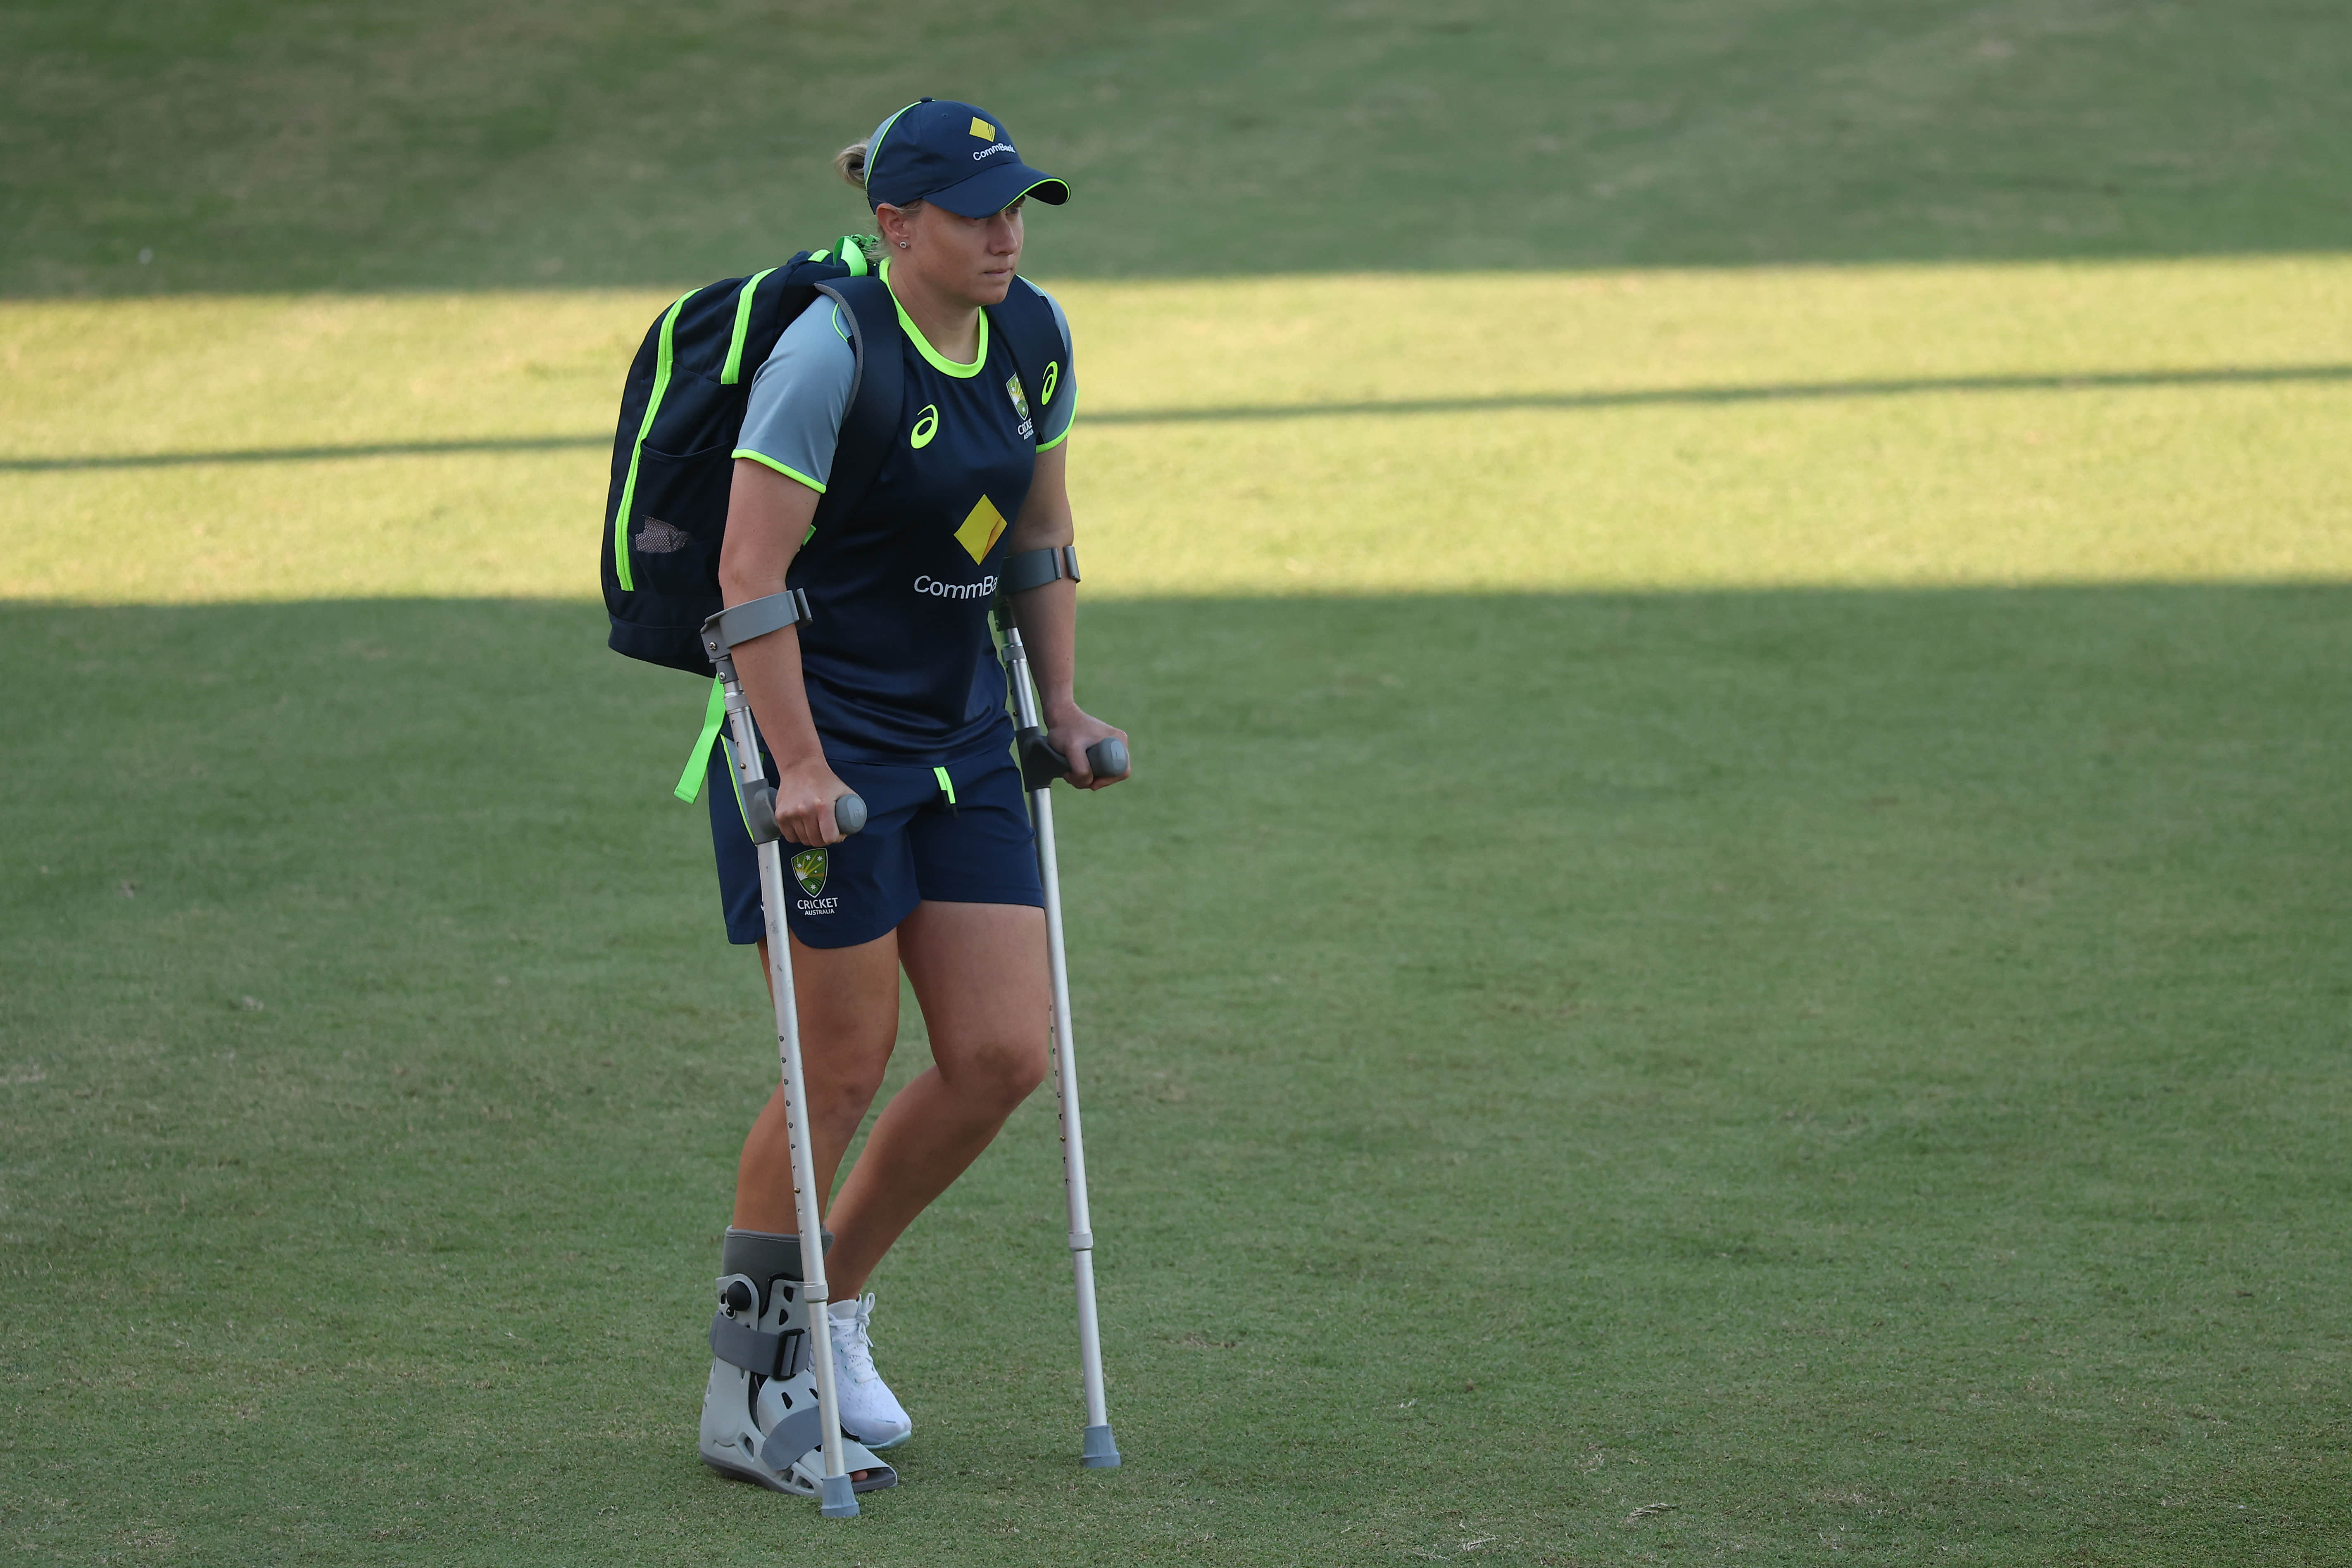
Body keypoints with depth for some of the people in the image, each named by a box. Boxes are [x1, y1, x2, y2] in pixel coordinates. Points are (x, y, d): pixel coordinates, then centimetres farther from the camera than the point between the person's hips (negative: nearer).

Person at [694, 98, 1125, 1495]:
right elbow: (752, 570, -21)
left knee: (1005, 1055, 2)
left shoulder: (1034, 339, 3)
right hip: (825, 748, -7)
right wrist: (799, 765, -24)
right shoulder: (831, 350, -19)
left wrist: (1060, 706, 15)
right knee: (845, 1072, -3)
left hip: (963, 741, 7)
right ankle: (748, 1389, 11)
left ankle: (838, 1304, 22)